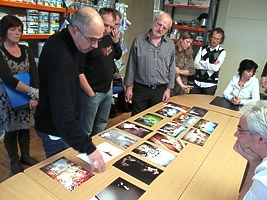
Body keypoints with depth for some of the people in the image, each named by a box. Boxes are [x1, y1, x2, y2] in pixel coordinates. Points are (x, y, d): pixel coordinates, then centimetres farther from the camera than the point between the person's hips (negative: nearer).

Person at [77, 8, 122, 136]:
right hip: (93, 93, -8)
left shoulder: (109, 38, 5)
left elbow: (117, 56, 23)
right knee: (86, 130, 5)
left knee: (101, 125, 23)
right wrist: (90, 93, -16)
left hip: (108, 91, 8)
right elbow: (78, 71, -20)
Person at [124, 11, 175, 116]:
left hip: (160, 90, 2)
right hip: (140, 88, -1)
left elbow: (171, 68, 7)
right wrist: (128, 87, -1)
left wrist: (169, 88, 3)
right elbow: (131, 66, 0)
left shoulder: (170, 44, 4)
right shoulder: (139, 40, -2)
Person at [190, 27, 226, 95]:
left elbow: (216, 68, -15)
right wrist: (211, 65, -10)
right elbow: (195, 64, -5)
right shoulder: (202, 48, 6)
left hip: (210, 85, -2)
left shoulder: (222, 52, -2)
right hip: (197, 82, 2)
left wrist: (202, 63, -8)